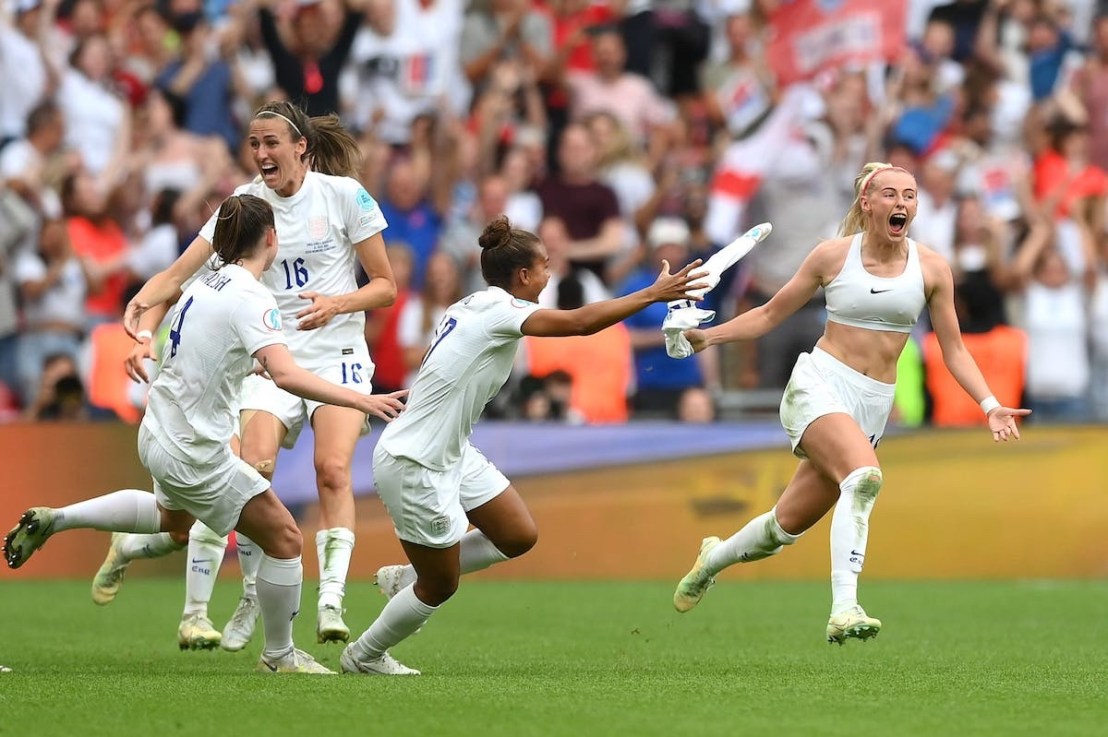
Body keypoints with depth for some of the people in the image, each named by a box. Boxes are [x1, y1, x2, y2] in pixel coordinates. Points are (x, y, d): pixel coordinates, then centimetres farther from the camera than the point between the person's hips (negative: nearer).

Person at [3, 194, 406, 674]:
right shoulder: (250, 299, -22)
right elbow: (285, 374, -37)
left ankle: (54, 520, 39)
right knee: (283, 539, 1)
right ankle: (279, 656, 14)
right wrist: (359, 401, -39)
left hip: (160, 433, 9)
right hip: (194, 454, -9)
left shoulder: (205, 284, 3)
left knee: (175, 518, 39)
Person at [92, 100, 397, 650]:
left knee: (333, 470, -22)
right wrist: (144, 320, -24)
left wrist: (336, 304, -19)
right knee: (252, 470, -18)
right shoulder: (245, 203, 2)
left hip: (336, 354, -2)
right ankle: (253, 600, -4)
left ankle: (331, 602, -24)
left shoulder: (344, 194, -4)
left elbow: (385, 285, 0)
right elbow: (180, 274, -6)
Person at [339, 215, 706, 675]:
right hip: (413, 466, -9)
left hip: (452, 453, 9)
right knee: (440, 587, 4)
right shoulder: (496, 310, -22)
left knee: (519, 537, 9)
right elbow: (580, 322, -30)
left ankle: (406, 578, 23)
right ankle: (363, 656, 26)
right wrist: (653, 294, -25)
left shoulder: (472, 308, 5)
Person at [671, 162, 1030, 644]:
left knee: (789, 524, 6)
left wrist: (990, 405, -4)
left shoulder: (931, 269, 3)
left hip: (873, 406, 4)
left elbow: (953, 350, 9)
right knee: (865, 475, -33)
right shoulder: (833, 255, -1)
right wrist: (707, 336, -3)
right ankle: (843, 611, -37)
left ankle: (713, 559, 38)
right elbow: (771, 315, 9)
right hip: (819, 384, -4)